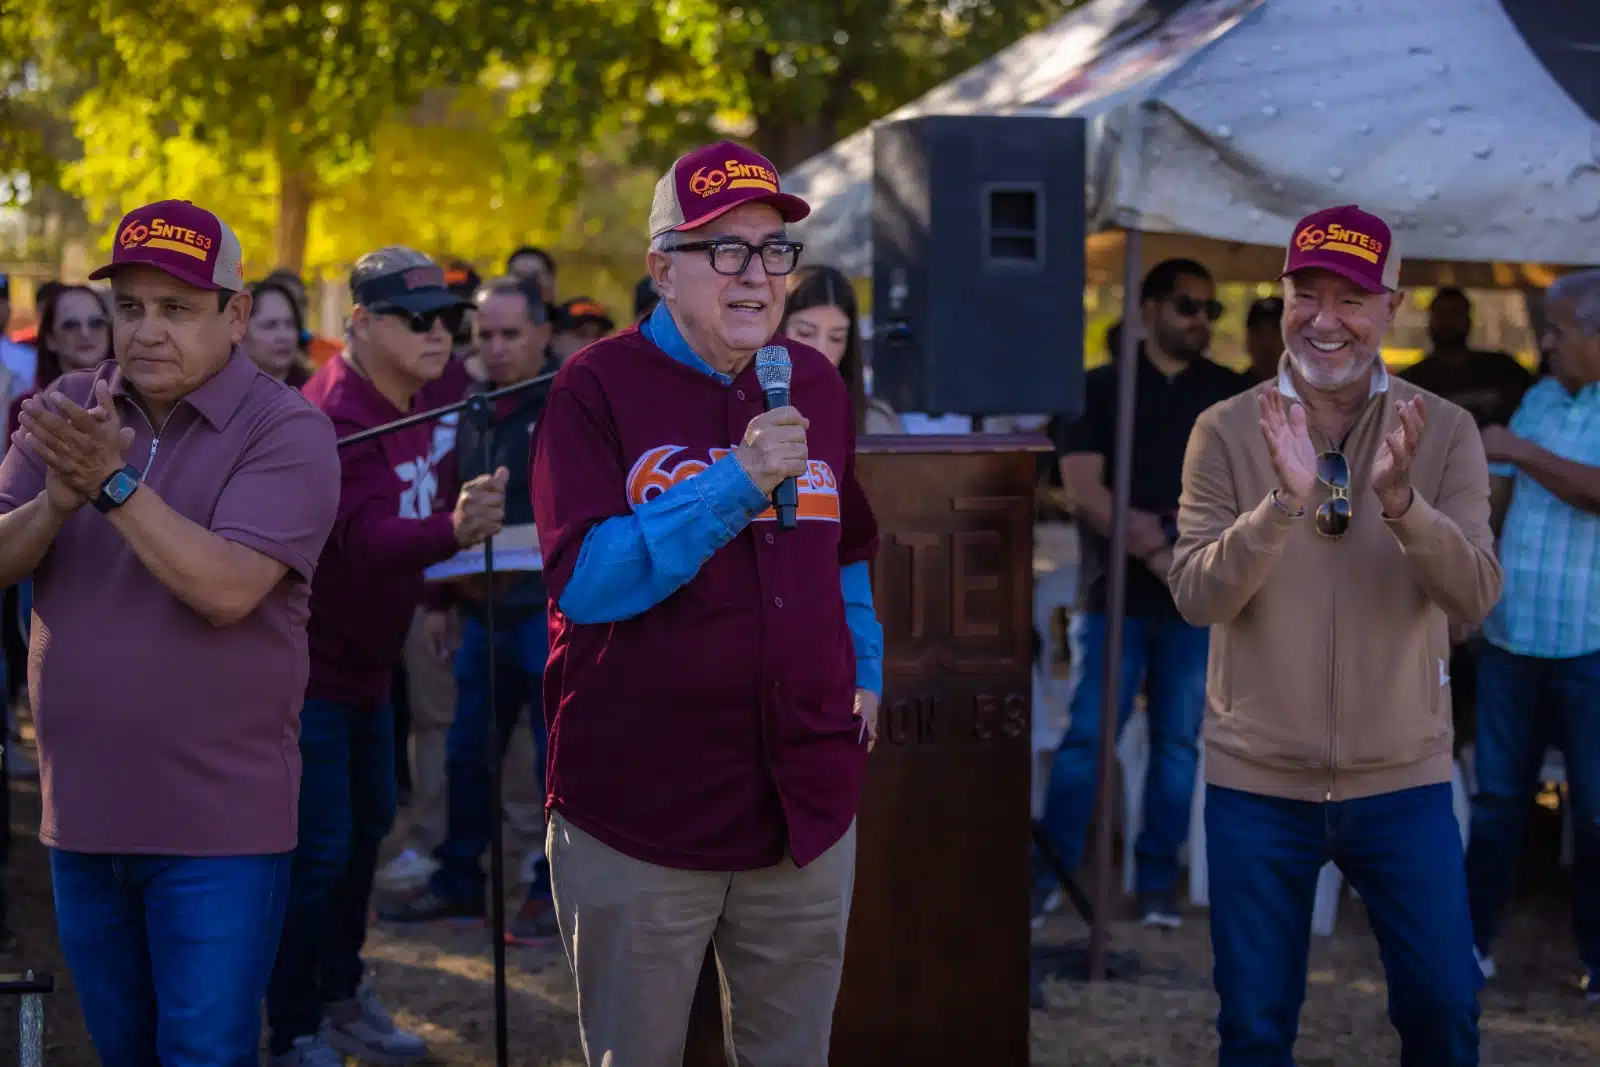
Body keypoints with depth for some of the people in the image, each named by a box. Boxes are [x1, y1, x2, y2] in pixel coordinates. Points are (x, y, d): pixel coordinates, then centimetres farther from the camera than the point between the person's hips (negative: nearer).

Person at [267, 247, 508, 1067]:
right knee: (318, 853, -7)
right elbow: (365, 538, -40)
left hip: (365, 660, 10)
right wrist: (453, 530, -56)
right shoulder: (337, 415, -24)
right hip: (308, 664, -10)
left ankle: (341, 997, 36)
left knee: (365, 829, 20)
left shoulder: (412, 405, 6)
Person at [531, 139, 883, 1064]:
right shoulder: (600, 388, -6)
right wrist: (736, 484, -21)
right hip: (642, 806, -4)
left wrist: (865, 672, 17)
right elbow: (583, 581, -16)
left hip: (805, 807, 5)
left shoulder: (816, 385, 11)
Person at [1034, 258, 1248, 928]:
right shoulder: (1101, 388, 3)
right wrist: (1151, 549, -16)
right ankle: (1045, 875, 1)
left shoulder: (1232, 396, 11)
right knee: (1087, 737, -6)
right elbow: (1082, 491, -6)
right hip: (1115, 595, -2)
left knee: (1178, 743, 4)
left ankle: (1158, 882, 12)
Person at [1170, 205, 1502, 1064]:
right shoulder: (1227, 432, -3)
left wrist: (1399, 499, -30)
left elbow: (1474, 597, -13)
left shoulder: (1444, 433, -2)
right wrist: (1283, 502, -29)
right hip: (1257, 783, 0)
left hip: (1401, 779, 0)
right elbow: (1197, 597, -13)